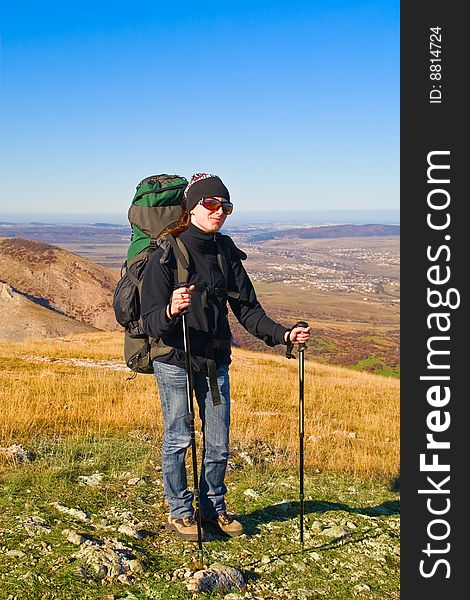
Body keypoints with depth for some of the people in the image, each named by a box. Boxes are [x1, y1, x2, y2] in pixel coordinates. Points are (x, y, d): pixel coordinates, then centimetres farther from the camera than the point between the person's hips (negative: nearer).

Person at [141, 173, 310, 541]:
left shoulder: (226, 252, -1)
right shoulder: (167, 255, -15)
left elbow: (247, 308, 0)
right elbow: (150, 322, -19)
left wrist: (283, 334, -14)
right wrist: (171, 311, -41)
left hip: (215, 361, 5)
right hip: (174, 360, -4)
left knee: (219, 442, 11)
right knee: (178, 438, 6)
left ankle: (213, 507, 32)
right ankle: (180, 511, 28)